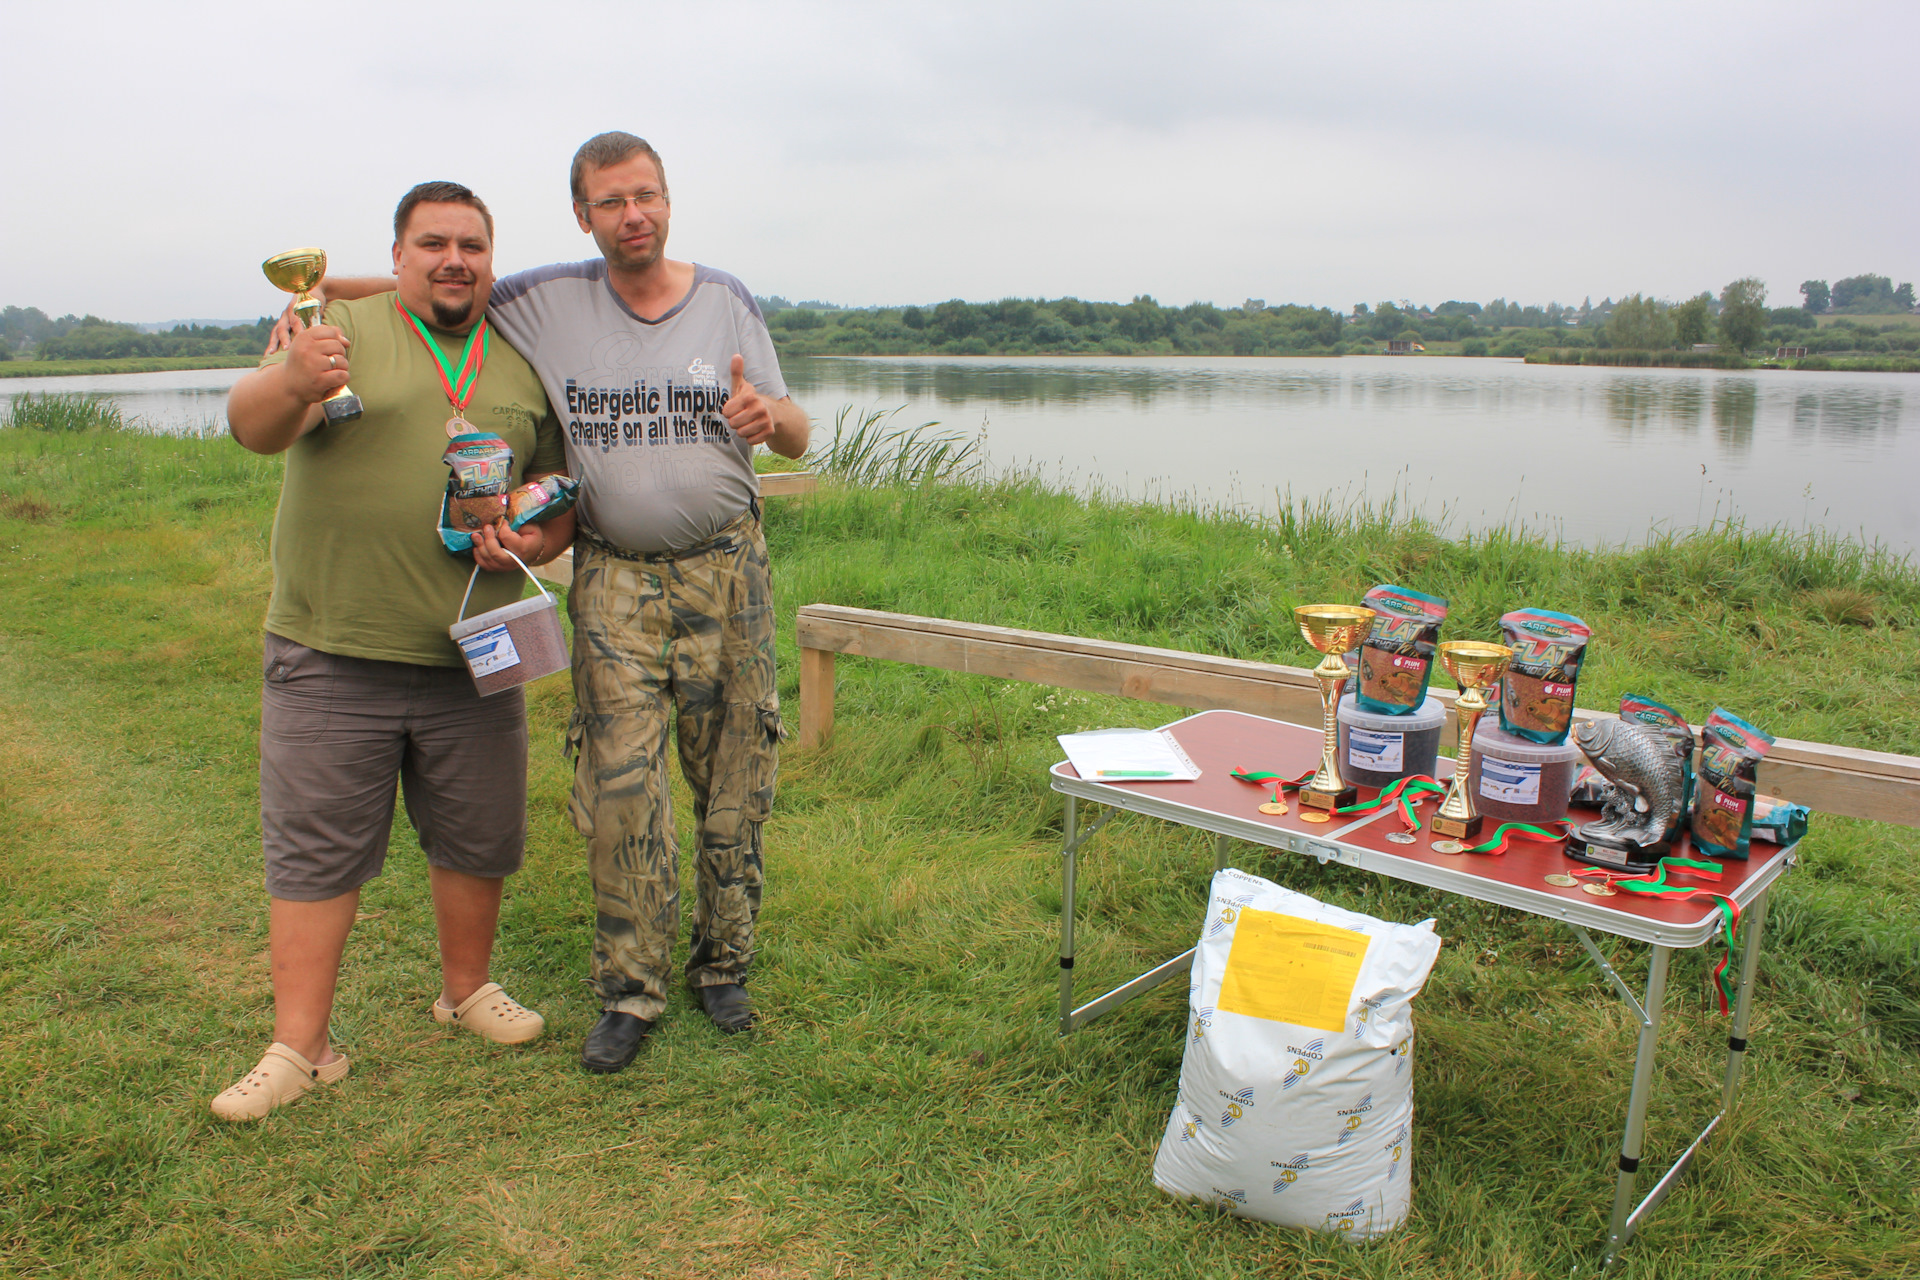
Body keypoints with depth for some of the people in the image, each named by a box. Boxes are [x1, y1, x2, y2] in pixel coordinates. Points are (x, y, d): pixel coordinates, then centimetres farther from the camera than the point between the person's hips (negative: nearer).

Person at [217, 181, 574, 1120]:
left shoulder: (525, 365, 10)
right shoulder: (346, 331, 0)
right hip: (330, 655, -3)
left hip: (472, 657, 3)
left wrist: (536, 541, -7)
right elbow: (252, 427, -15)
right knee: (313, 852, 3)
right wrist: (291, 382, -38)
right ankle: (299, 1046, 15)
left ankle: (466, 989, 34)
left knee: (477, 840, 13)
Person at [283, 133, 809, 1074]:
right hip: (613, 580, 0)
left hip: (726, 571, 1)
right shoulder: (545, 302, 2)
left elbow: (797, 440, 2)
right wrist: (326, 287, 1)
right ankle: (630, 994, 10)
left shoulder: (728, 302, 3)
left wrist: (772, 414, -21)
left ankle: (723, 966, 22)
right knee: (619, 790, -5)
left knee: (734, 783, 5)